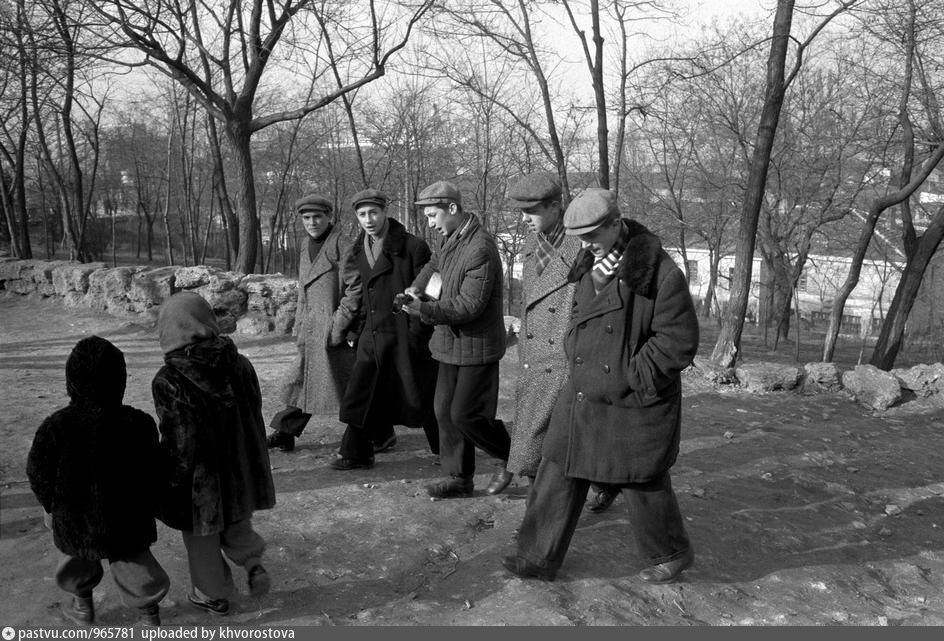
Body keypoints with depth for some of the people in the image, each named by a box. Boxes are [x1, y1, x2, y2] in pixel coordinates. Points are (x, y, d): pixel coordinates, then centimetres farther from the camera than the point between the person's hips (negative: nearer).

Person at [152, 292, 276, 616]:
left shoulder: (169, 382, -24)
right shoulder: (240, 365, -9)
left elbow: (178, 445, -20)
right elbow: (255, 417, 2)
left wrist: (169, 487, -5)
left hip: (200, 483, -4)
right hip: (241, 468, 4)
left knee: (202, 540, 19)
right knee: (236, 524, 30)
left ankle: (213, 595, 35)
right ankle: (253, 562, 13)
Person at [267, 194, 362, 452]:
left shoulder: (342, 246, -10)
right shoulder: (306, 250, 15)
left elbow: (355, 288, -14)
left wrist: (339, 324, -16)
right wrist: (299, 327, 18)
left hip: (338, 332, -7)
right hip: (312, 332, 7)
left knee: (353, 387, -1)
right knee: (301, 380, 13)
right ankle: (284, 433, 24)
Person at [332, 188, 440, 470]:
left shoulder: (412, 247, -10)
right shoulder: (358, 252, 10)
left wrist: (417, 334, -15)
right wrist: (360, 327, 13)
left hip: (405, 336, -5)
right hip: (372, 335, 6)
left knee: (420, 398, 4)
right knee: (361, 392, 5)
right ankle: (356, 453, 19)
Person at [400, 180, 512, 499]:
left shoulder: (480, 249, -22)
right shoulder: (450, 239, 7)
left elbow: (470, 305, -24)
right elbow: (435, 263, 28)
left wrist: (427, 310, -30)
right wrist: (417, 287, 9)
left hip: (476, 344, -9)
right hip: (451, 342, 9)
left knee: (465, 414, -5)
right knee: (445, 410, 11)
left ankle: (510, 457, 20)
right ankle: (460, 478, 23)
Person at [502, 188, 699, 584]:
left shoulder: (661, 273, -18)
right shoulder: (590, 267, 5)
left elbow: (679, 341, -17)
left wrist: (633, 376, -16)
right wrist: (575, 355, 5)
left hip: (633, 403, -6)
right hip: (583, 396, 7)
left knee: (643, 484, 10)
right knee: (558, 474, 8)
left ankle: (671, 554, 36)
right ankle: (540, 558, 22)